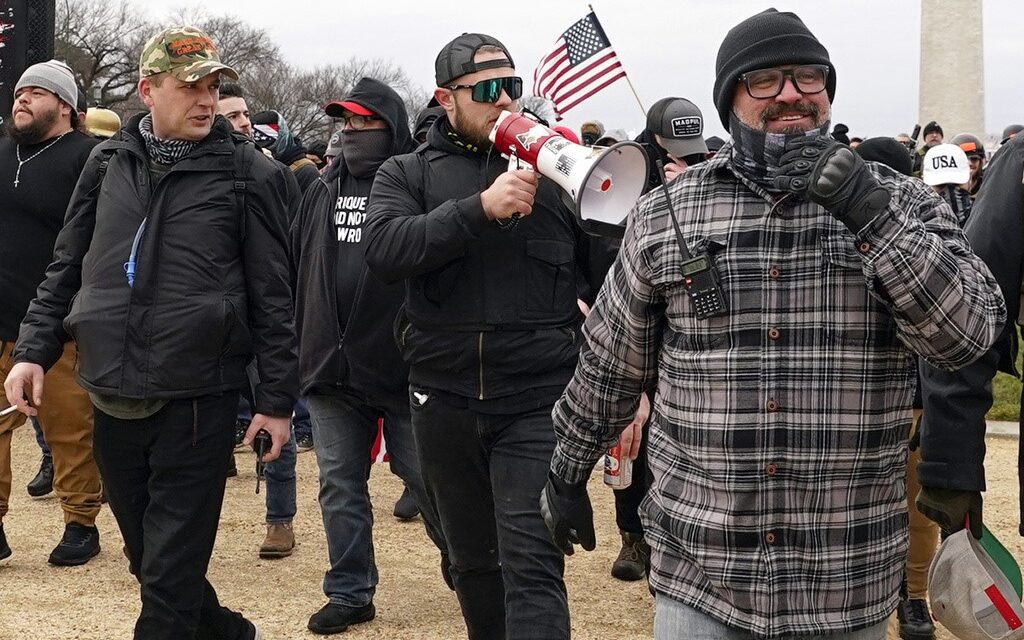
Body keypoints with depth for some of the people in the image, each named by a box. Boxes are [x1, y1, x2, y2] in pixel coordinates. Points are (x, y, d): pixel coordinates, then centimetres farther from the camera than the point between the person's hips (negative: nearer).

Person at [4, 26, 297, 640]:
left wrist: (277, 399, -5)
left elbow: (273, 295, -3)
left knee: (171, 571, -1)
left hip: (197, 398, -5)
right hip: (112, 396, 5)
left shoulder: (247, 172, -3)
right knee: (146, 555, 17)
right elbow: (66, 267, 15)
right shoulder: (108, 162, 9)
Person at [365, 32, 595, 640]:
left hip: (538, 400, -2)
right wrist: (481, 208, -24)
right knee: (472, 558, 17)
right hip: (445, 399, 2)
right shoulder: (408, 173, 6)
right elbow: (386, 250, -14)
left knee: (531, 562, -10)